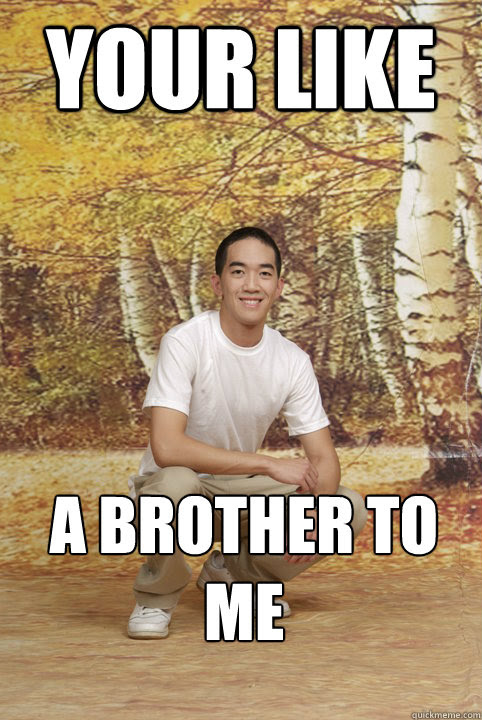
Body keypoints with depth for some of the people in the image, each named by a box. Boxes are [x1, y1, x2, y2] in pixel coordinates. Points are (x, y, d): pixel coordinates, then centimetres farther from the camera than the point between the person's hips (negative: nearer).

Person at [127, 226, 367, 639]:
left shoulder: (293, 361, -7)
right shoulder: (184, 343, -22)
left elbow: (323, 457, -4)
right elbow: (166, 447, -33)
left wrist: (318, 516, -26)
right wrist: (270, 465, -33)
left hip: (240, 490, 5)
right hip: (177, 483, -5)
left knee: (350, 509, -11)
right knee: (174, 483, -40)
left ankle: (232, 572, 11)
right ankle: (157, 596, -7)